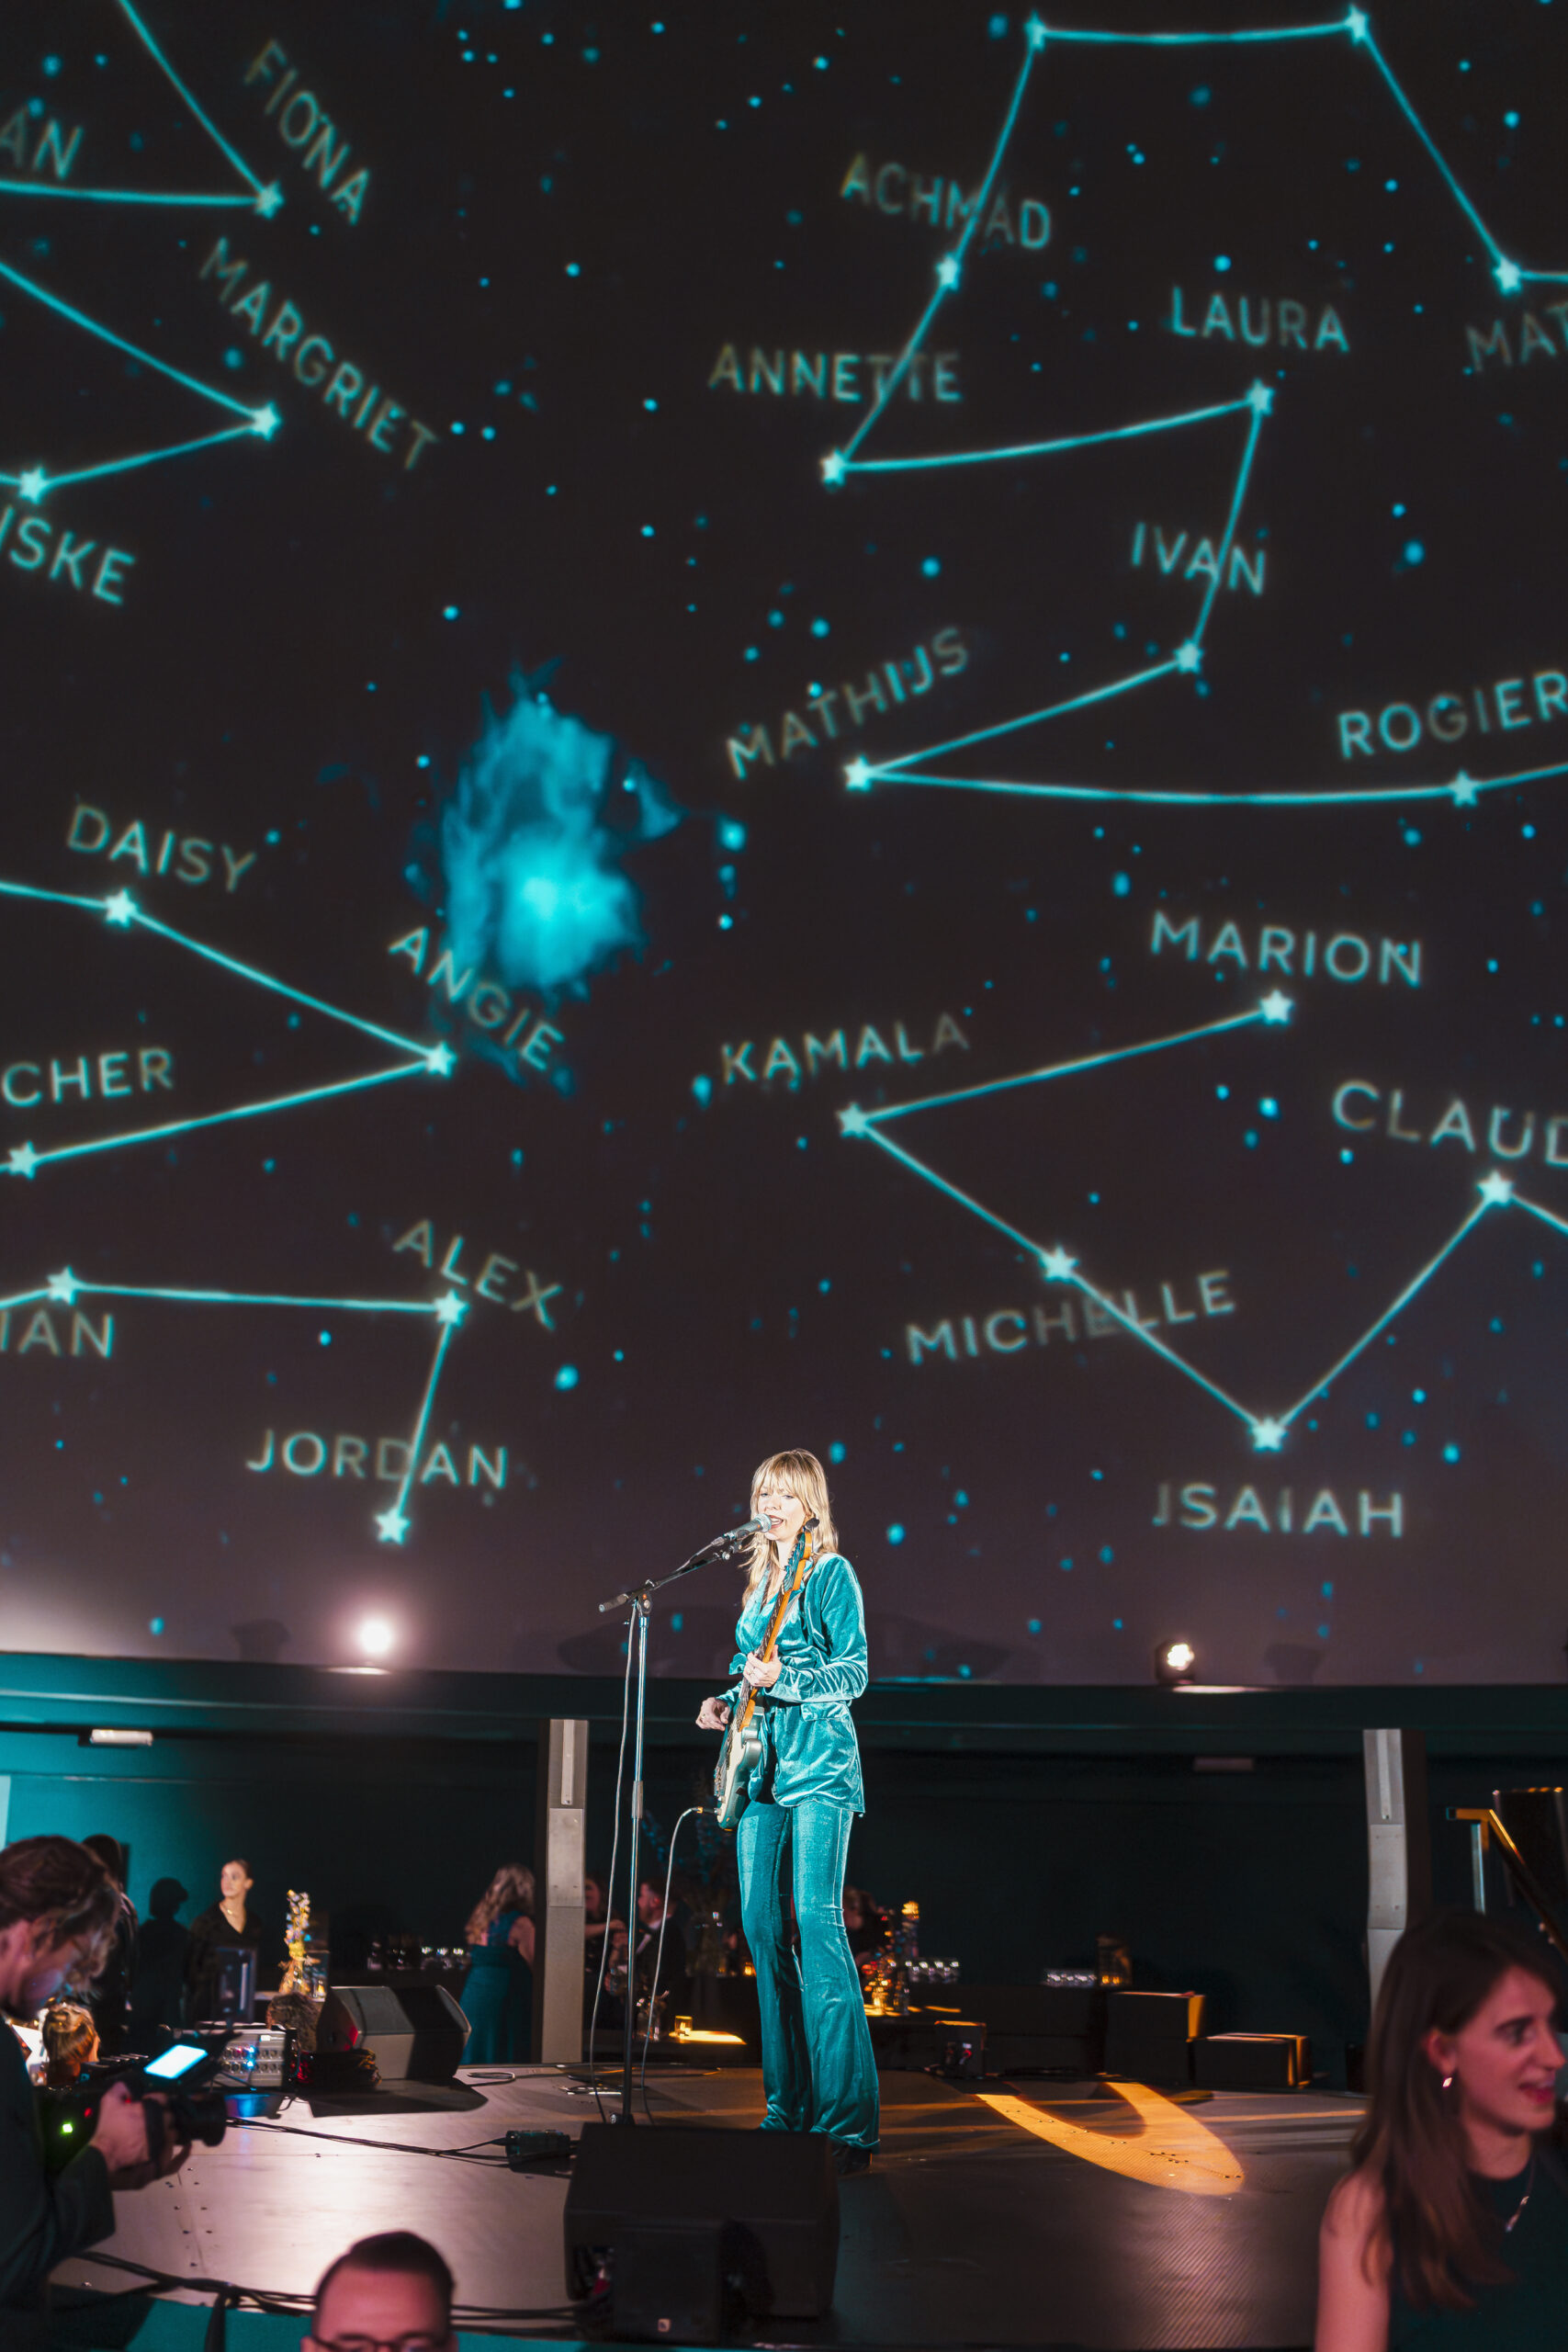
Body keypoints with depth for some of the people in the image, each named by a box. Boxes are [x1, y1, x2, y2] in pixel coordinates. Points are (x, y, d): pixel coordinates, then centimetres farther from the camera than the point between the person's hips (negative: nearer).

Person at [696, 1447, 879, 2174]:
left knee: (816, 1918, -16)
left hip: (818, 1761, -8)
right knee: (760, 1922, 5)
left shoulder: (831, 1573, -4)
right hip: (760, 1762, 8)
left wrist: (783, 1680, -23)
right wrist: (728, 1701, 8)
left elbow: (853, 1672, -10)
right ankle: (789, 2100, 14)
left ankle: (848, 2118, -16)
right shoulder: (761, 1579, 18)